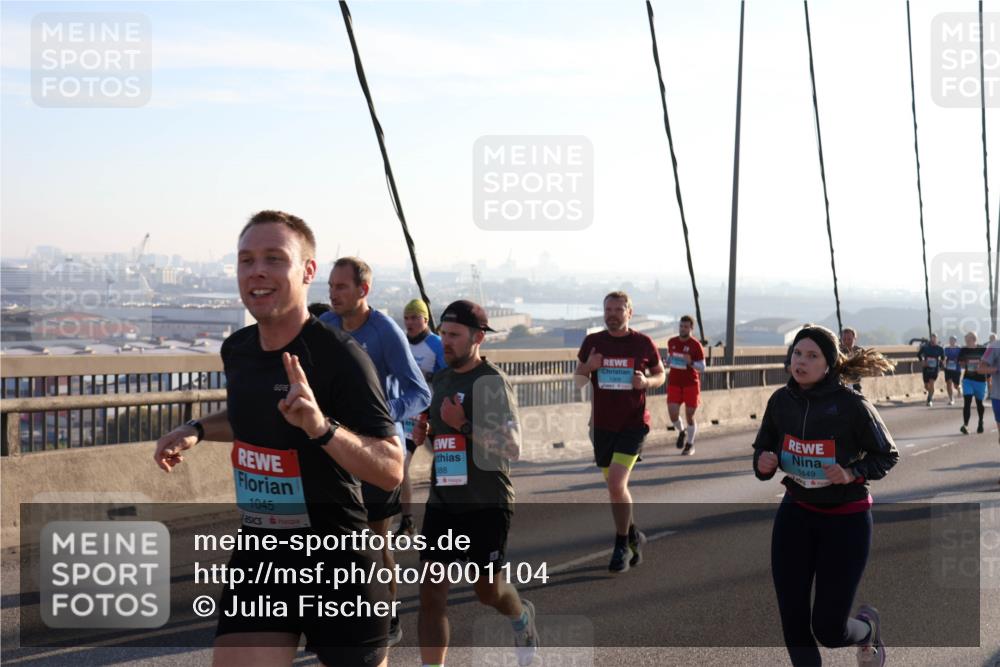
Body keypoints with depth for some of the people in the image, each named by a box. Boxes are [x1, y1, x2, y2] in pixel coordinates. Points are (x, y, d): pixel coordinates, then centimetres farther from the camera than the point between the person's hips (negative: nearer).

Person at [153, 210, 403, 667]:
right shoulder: (236, 350, 3)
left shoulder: (340, 356, -19)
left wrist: (321, 426, -37)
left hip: (334, 561, -5)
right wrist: (196, 431, 7)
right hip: (257, 556, 5)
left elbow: (392, 470, -22)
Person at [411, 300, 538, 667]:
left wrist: (463, 425, -25)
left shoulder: (493, 381, -12)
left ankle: (522, 615, 45)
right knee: (431, 594, -3)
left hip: (487, 504, -6)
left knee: (487, 589, 11)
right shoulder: (441, 379, 11)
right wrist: (425, 434, 3)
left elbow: (512, 447, -17)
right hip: (442, 502, 6)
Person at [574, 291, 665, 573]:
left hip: (633, 424, -4)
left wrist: (646, 382, -13)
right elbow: (579, 381, 11)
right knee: (616, 486, 15)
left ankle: (622, 546, -1)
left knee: (616, 483, -17)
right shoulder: (593, 342, 2)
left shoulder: (643, 343, -4)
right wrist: (587, 367, -12)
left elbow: (660, 375, 9)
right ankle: (633, 534, 38)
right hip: (602, 425, 4)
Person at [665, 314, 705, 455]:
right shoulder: (671, 342, 5)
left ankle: (690, 444, 21)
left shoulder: (696, 345, -8)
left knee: (689, 415, 2)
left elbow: (702, 368, -6)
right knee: (673, 413, -10)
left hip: (691, 384, -3)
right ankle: (681, 432, 22)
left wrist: (690, 362, -24)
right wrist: (668, 362, 3)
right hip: (674, 383, 3)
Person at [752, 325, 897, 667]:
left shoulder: (852, 405, -18)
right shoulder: (781, 400, -6)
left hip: (846, 520, -4)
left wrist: (853, 473, -24)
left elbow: (887, 456, -6)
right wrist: (763, 463, -15)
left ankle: (868, 627, 35)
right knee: (793, 622, 0)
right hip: (795, 515, 4)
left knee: (828, 629, -1)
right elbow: (762, 448, 8)